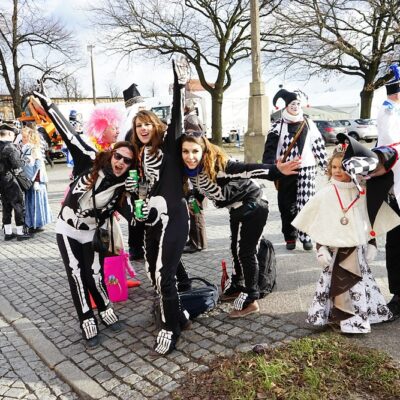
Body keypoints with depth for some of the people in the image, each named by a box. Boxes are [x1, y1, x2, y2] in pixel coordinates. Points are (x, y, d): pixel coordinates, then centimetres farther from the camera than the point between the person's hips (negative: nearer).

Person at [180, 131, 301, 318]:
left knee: (245, 251, -3)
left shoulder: (218, 165, -31)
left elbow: (248, 170, -39)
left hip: (252, 207, -8)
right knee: (236, 248, 21)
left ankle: (250, 299, 10)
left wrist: (276, 170, -48)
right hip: (236, 209, 8)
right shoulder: (191, 170, -8)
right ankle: (237, 285, 41)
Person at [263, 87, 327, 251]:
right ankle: (290, 237, 16)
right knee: (286, 205, 4)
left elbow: (318, 145, 13)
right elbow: (270, 147, -6)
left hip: (306, 169, 1)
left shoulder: (309, 124, 9)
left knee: (305, 204, -5)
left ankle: (305, 237, 3)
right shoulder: (278, 125, 2)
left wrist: (325, 165, 11)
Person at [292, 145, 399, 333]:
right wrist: (320, 249, -4)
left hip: (358, 250, 1)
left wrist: (372, 245, 3)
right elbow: (317, 227, 1)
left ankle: (361, 316, 23)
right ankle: (347, 319, 17)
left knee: (358, 284, 8)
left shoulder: (363, 194, 0)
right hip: (334, 250, 0)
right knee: (339, 283, 3)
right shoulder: (324, 195, -2)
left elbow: (373, 222, 8)